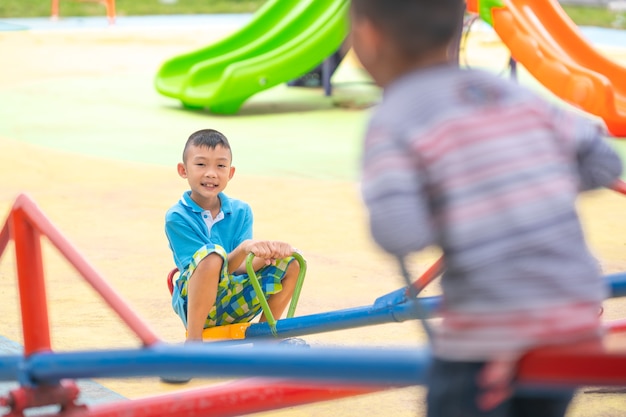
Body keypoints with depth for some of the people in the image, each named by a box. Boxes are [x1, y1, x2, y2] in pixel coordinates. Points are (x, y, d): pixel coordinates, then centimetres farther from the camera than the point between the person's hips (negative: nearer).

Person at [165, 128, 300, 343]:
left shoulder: (241, 211, 4)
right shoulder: (177, 217, -10)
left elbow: (241, 267, -5)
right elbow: (211, 264, -17)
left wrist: (268, 254, -26)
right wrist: (244, 248, -35)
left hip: (234, 305, 5)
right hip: (195, 305, -5)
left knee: (290, 262, -8)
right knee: (213, 253, -34)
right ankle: (193, 342, -26)